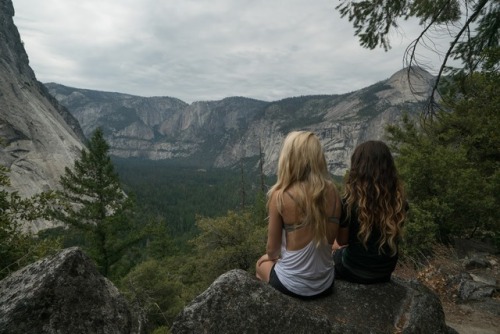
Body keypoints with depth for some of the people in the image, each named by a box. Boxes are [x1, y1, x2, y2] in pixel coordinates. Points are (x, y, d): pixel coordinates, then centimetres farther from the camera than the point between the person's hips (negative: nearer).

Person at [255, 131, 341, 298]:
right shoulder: (332, 192, -10)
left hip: (293, 285, -4)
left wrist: (272, 257, 10)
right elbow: (330, 239, 2)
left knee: (261, 264, 29)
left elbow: (272, 249, -12)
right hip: (326, 283, 4)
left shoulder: (280, 196, -23)